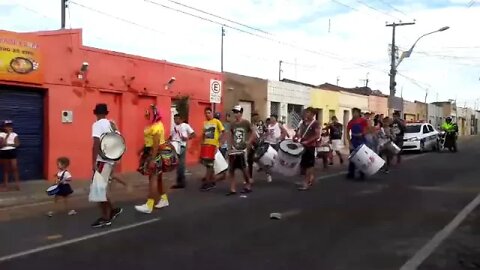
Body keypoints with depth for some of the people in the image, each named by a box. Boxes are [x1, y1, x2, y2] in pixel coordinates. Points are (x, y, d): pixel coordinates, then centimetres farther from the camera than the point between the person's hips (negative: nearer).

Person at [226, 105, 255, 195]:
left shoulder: (246, 123, -6)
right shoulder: (232, 124, 8)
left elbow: (253, 134, -2)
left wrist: (248, 143, -12)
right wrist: (231, 147, 10)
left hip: (242, 150, -5)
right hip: (234, 150, 5)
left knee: (244, 169, 2)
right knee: (231, 169, 0)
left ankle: (248, 186, 21)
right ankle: (233, 189, 5)